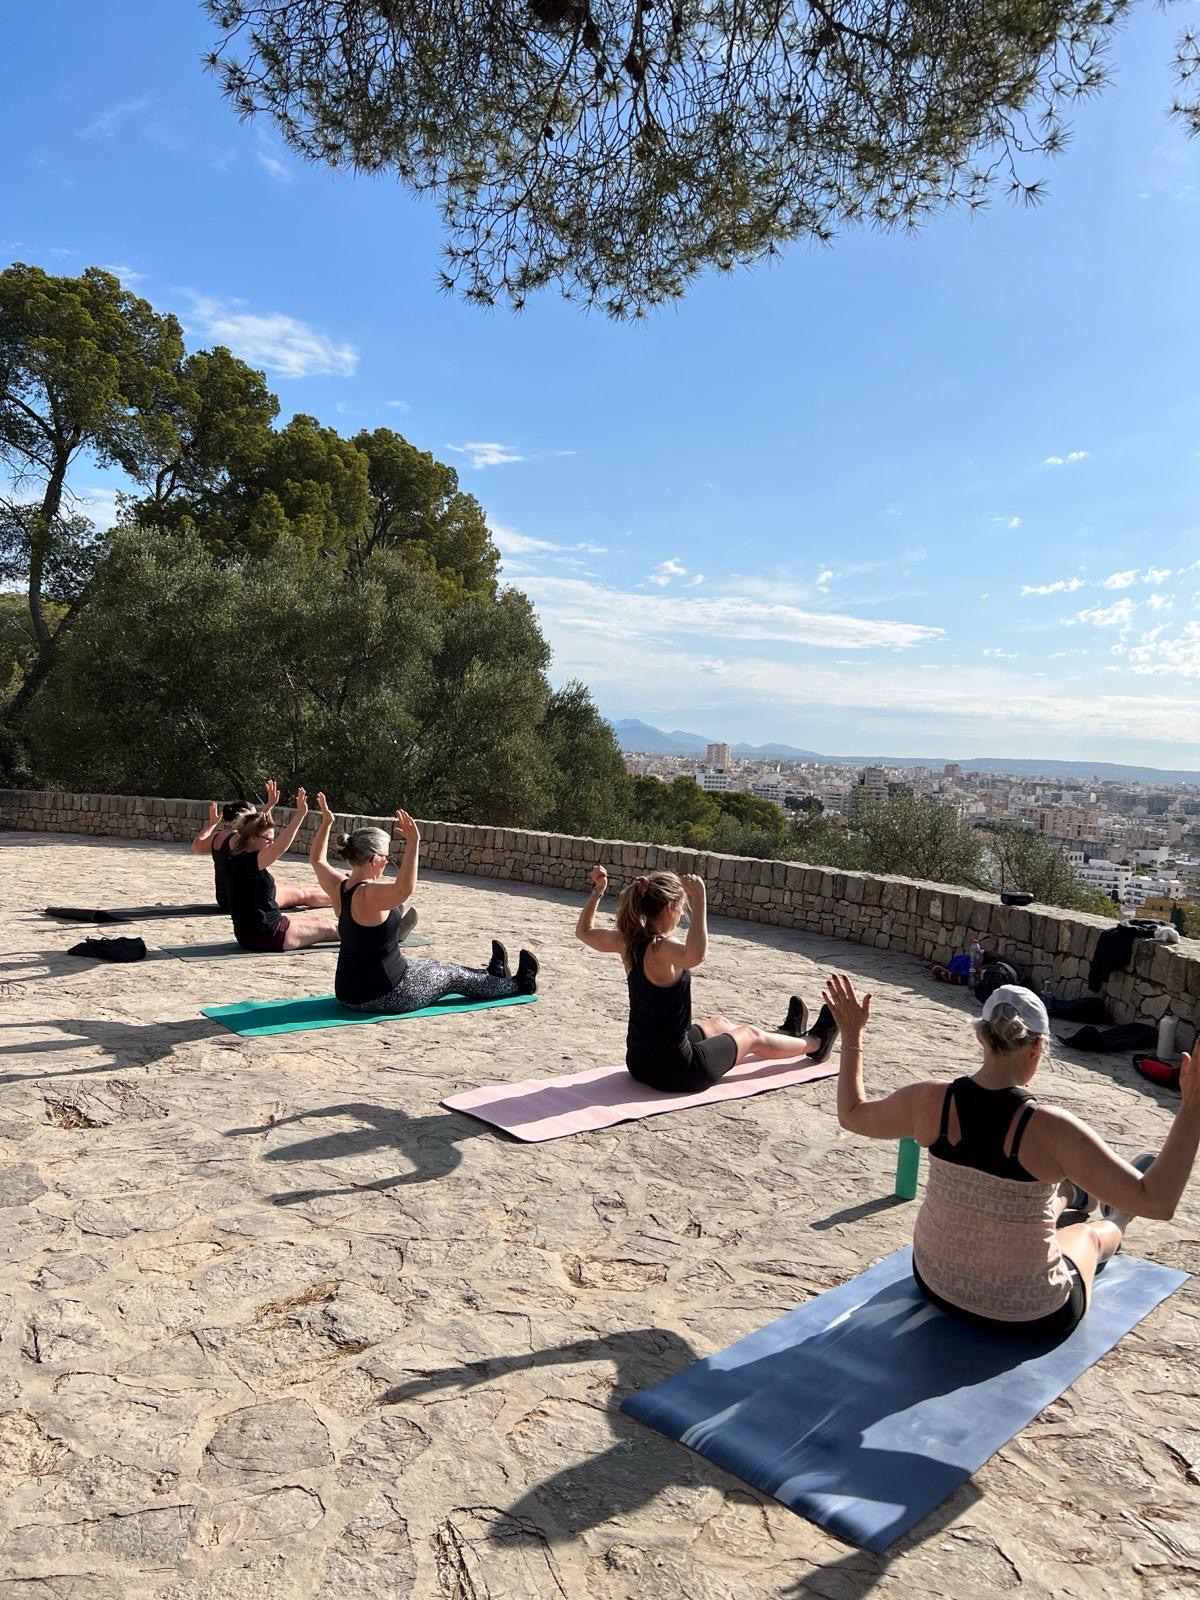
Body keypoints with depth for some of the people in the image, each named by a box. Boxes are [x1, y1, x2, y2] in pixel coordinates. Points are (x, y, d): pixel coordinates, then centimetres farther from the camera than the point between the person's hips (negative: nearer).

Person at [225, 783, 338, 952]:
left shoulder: (236, 854, -1)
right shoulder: (249, 862, -27)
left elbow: (250, 826, 16)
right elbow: (281, 846, -39)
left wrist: (270, 804, 17)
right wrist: (300, 815, -39)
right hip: (266, 936, -9)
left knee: (302, 895, 26)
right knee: (328, 927, 6)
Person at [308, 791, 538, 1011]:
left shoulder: (339, 888, -1)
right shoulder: (369, 895, -27)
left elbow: (317, 859, 20)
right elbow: (404, 889, -49)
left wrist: (326, 822, 21)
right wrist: (413, 844, -49)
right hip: (383, 996, -9)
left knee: (437, 968, 27)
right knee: (452, 975, 13)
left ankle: (493, 974, 49)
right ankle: (519, 984, 34)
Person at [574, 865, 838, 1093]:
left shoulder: (627, 941, -4)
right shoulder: (660, 948, -27)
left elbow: (584, 931, 14)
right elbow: (696, 955, -50)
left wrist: (598, 891, 12)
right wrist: (699, 900, -47)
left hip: (638, 1061, 8)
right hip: (674, 1070, -8)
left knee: (717, 1023, 33)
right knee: (751, 1035, 18)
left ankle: (786, 1033, 59)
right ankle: (815, 1044, 45)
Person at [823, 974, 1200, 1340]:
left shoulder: (930, 1100, -18)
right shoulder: (1049, 1128, -29)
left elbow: (852, 1115, 0)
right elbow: (1157, 1202, -23)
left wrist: (852, 1036, 8)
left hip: (934, 1282, 3)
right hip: (1028, 1315, -3)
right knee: (1091, 1234, 33)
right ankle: (1117, 1220, 66)